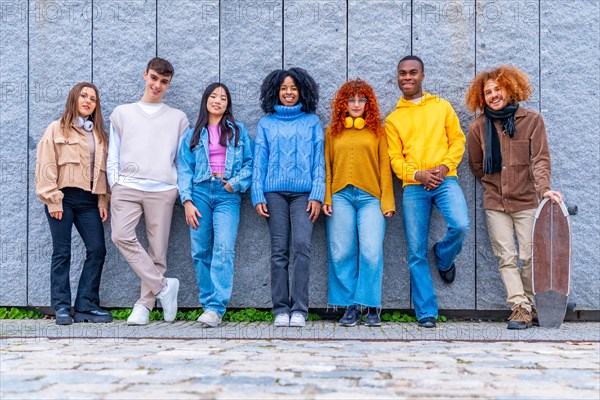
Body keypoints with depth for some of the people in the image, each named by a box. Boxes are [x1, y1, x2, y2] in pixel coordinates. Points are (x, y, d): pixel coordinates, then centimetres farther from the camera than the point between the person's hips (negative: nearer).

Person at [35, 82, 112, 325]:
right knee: (62, 253, -1)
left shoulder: (99, 134, 19)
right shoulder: (57, 129, 4)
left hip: (88, 200, 4)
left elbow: (103, 169, 15)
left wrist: (103, 200, 6)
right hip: (63, 198, -4)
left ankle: (86, 306, 3)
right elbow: (46, 166, -3)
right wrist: (52, 200, -11)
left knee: (97, 249, -4)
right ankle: (61, 308, 4)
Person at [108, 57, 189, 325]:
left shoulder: (178, 118, 15)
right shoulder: (122, 114, 18)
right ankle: (163, 286, -12)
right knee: (121, 236, -21)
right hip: (127, 187, 1)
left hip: (162, 190, 0)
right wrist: (115, 185, 3)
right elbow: (113, 155, 14)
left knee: (157, 251, -3)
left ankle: (145, 304, 7)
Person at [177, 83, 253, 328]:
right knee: (201, 252, -2)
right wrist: (187, 200, -3)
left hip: (227, 195, -2)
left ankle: (215, 308, -20)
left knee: (224, 249, -17)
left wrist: (237, 182, -8)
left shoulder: (238, 131, 15)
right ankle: (208, 304, 7)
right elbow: (184, 170, 9)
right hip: (200, 192, 2)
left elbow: (250, 163, 9)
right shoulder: (193, 135, 16)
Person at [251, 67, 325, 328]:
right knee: (279, 251, -2)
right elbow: (259, 162, 11)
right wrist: (258, 196, 2)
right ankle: (281, 309, 2)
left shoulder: (312, 122, 12)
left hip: (303, 193, -1)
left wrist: (317, 195, -2)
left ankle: (299, 309, -12)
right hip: (274, 192, 1)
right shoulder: (266, 123, 14)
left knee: (301, 245, -15)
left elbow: (319, 161, 8)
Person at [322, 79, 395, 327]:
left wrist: (387, 202, 0)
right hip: (340, 197, 1)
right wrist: (326, 198, 0)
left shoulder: (377, 131, 12)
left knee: (371, 252, -10)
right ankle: (351, 307, 7)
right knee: (342, 253, -2)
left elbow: (384, 167, 8)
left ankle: (371, 308, 1)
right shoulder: (333, 132, 15)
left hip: (370, 197, -1)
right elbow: (327, 167, 11)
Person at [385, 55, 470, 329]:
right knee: (416, 253, -2)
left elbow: (458, 140, 9)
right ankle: (426, 313, 7)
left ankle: (444, 259, 10)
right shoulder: (393, 119, 13)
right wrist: (417, 174, -11)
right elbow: (395, 158, 7)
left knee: (460, 226, -26)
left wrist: (444, 167, -8)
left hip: (445, 180, -1)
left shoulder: (442, 107, 13)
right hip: (413, 186, 1)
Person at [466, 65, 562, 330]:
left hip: (526, 201, -2)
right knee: (506, 258, -2)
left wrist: (543, 188, -22)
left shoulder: (532, 120, -1)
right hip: (495, 203, 2)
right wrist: (495, 184, 7)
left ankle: (528, 305, 13)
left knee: (530, 257, 0)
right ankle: (520, 307, -2)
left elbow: (540, 159, -8)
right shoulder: (478, 127, 5)